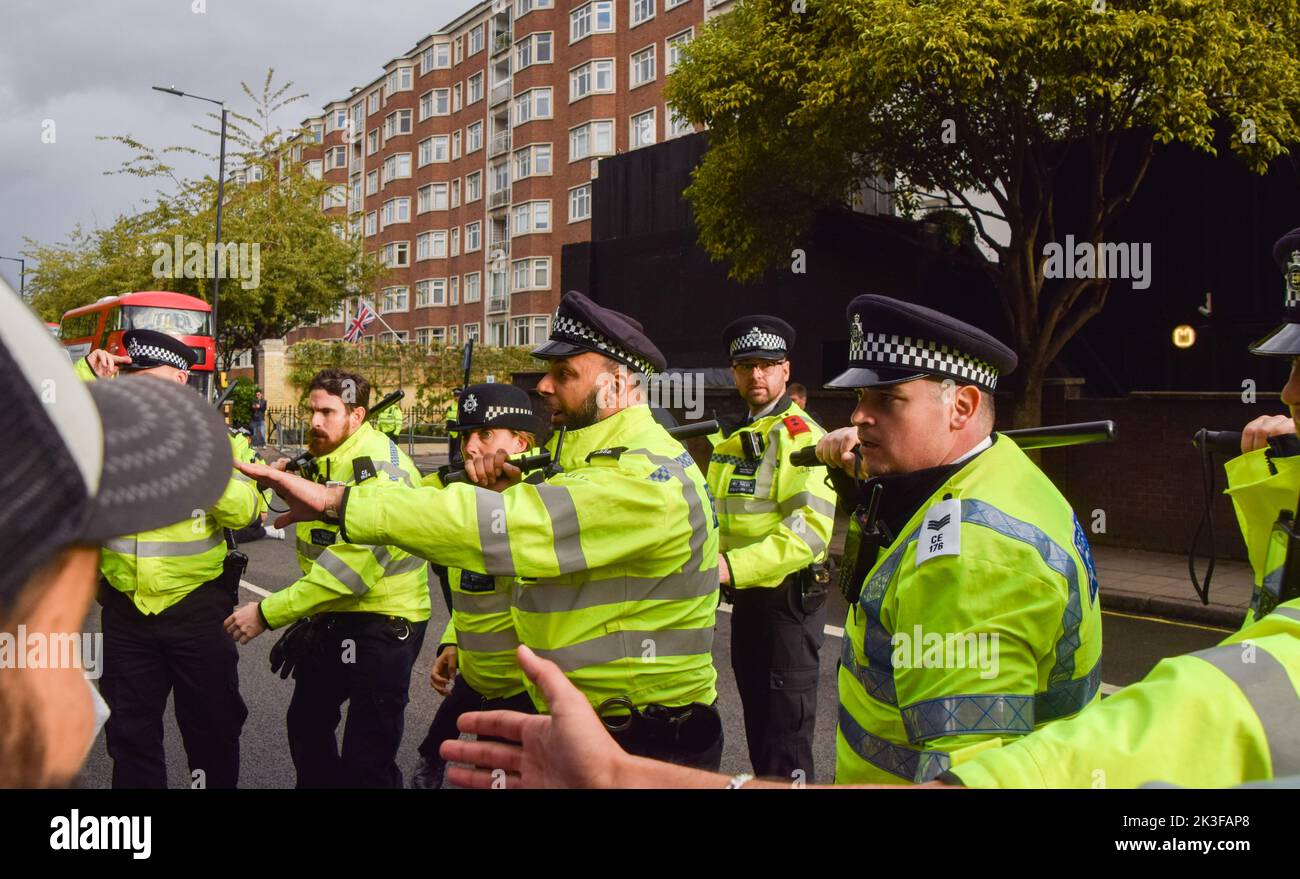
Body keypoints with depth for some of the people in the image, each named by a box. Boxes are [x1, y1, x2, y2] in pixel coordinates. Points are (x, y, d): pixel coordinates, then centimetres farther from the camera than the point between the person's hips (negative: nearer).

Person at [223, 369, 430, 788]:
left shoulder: (379, 467, -22)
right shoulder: (320, 458, 9)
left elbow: (354, 563, -30)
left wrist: (268, 613, -28)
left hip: (383, 618, -9)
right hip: (329, 617, 9)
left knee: (366, 763, -6)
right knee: (307, 726, 24)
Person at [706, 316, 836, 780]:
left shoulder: (803, 436, -14)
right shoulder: (729, 439, 13)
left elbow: (810, 528, -24)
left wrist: (734, 567, -28)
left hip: (789, 599, -8)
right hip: (746, 599, 8)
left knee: (786, 738, -1)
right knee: (757, 725, 21)